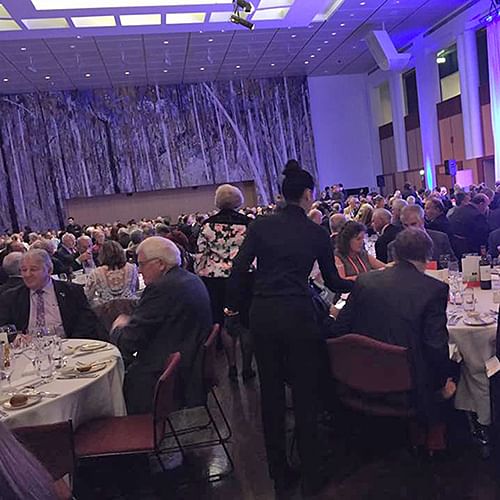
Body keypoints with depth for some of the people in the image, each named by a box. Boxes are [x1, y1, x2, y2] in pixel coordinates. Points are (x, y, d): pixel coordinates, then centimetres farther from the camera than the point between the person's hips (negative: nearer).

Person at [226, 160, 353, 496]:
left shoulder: (260, 226, 3)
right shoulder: (317, 233, 2)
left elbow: (239, 270, -2)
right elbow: (333, 282, 12)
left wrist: (234, 304, 13)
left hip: (262, 315, 2)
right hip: (298, 315, -2)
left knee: (272, 394, 14)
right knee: (305, 396, 10)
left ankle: (280, 476, 29)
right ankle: (312, 478, 24)